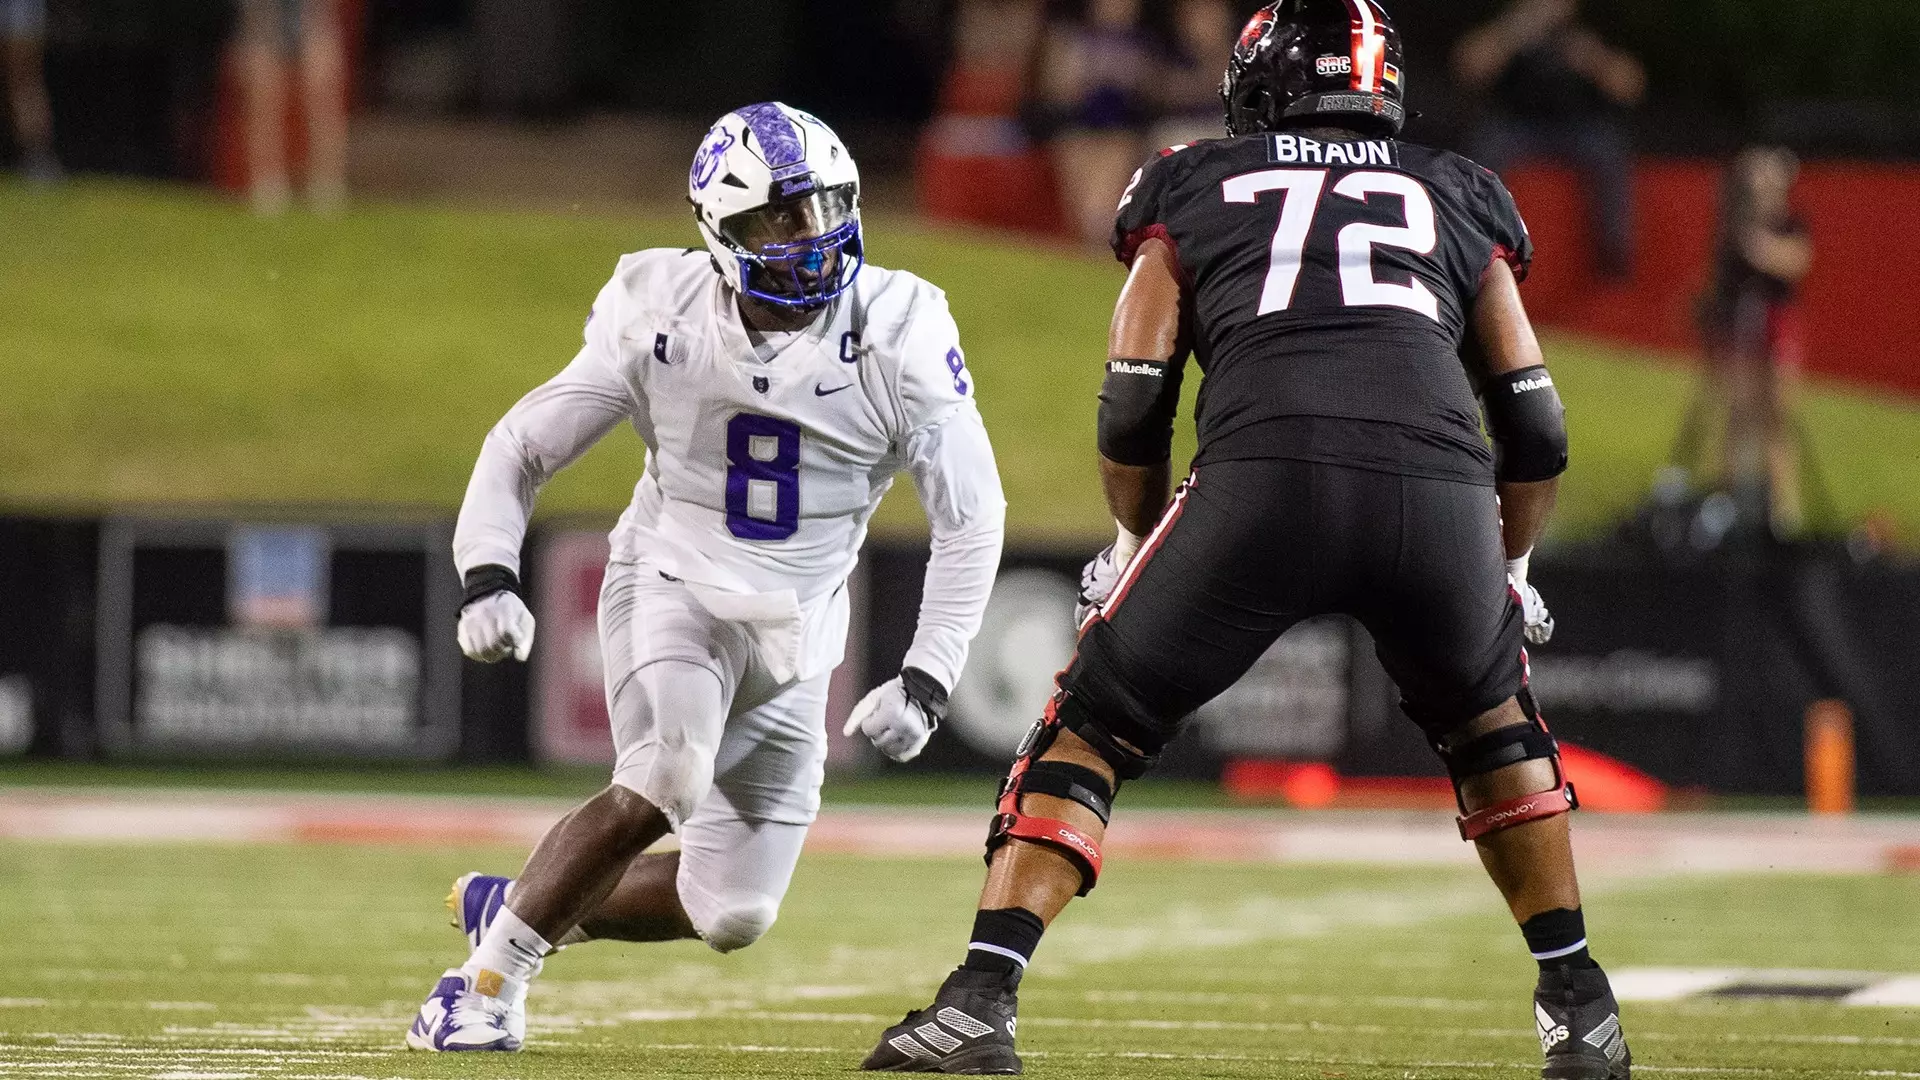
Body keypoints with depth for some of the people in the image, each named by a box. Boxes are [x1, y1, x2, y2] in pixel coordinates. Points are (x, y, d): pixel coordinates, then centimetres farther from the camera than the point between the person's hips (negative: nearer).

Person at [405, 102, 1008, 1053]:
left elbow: (971, 518, -9)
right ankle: (489, 976, -11)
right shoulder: (664, 316, -15)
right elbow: (523, 447, -5)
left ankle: (516, 907, 28)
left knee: (732, 915, 2)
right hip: (673, 587, -3)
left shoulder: (898, 335, -16)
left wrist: (925, 681, -17)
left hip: (793, 630, 3)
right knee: (658, 787, -31)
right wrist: (487, 576, -23)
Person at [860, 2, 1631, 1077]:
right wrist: (1509, 571, 42)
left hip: (1263, 476, -2)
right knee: (1494, 729, 30)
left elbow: (1133, 411, 20)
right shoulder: (1460, 195, 31)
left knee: (1092, 730, 14)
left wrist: (1140, 546, 37)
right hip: (1437, 482, 2)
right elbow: (1536, 429, 27)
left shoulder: (1191, 186, 27)